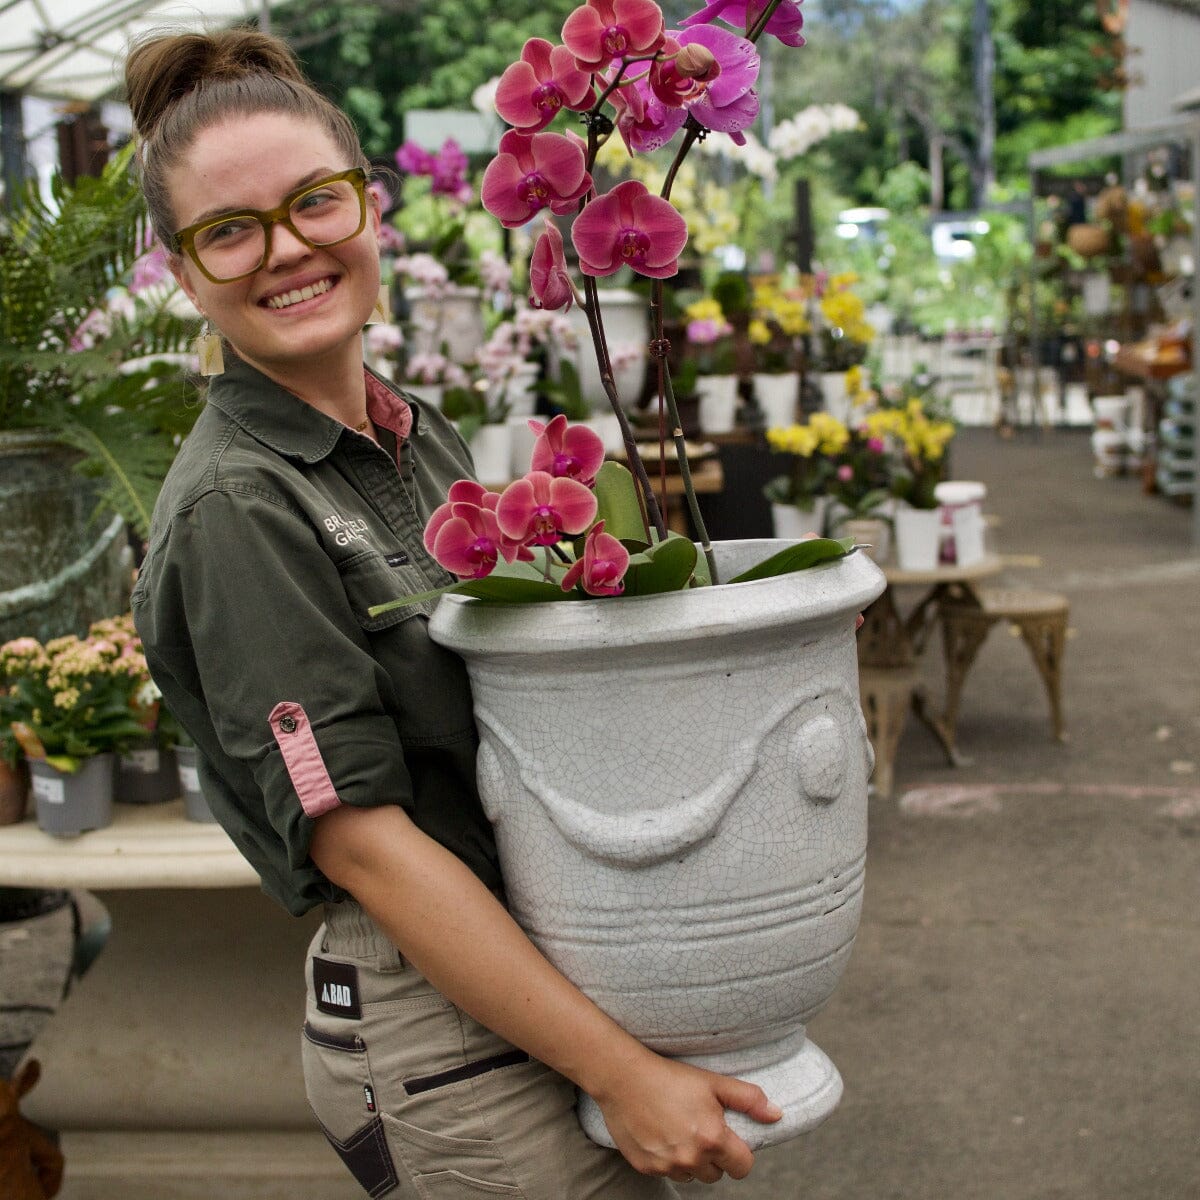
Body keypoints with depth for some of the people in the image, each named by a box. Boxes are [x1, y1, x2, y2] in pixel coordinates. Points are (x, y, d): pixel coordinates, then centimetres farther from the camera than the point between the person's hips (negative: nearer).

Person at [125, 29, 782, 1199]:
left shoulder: (419, 435, 7)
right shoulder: (236, 507, -18)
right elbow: (362, 841, -20)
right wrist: (623, 1072, -20)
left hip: (528, 990, 8)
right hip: (439, 1044, -8)